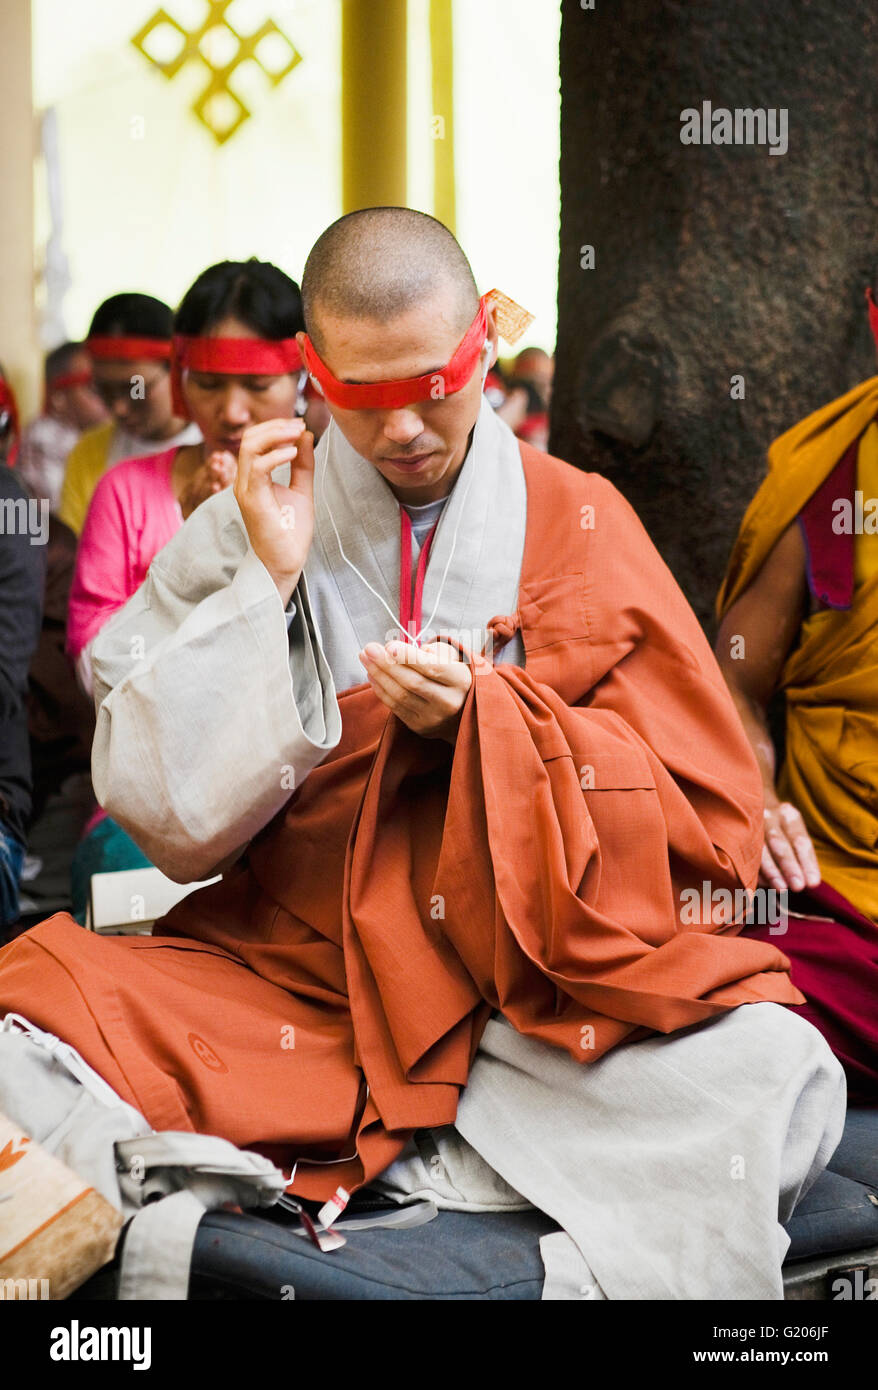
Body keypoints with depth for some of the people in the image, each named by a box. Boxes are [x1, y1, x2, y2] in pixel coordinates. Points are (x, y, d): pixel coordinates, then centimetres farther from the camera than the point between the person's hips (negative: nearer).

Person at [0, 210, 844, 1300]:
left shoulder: (578, 527, 5)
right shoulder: (246, 530, 5)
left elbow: (712, 823, 1)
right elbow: (167, 816, -3)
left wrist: (487, 719, -13)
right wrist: (267, 584, -9)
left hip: (543, 991, 0)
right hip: (290, 982, 0)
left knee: (771, 1074, -29)